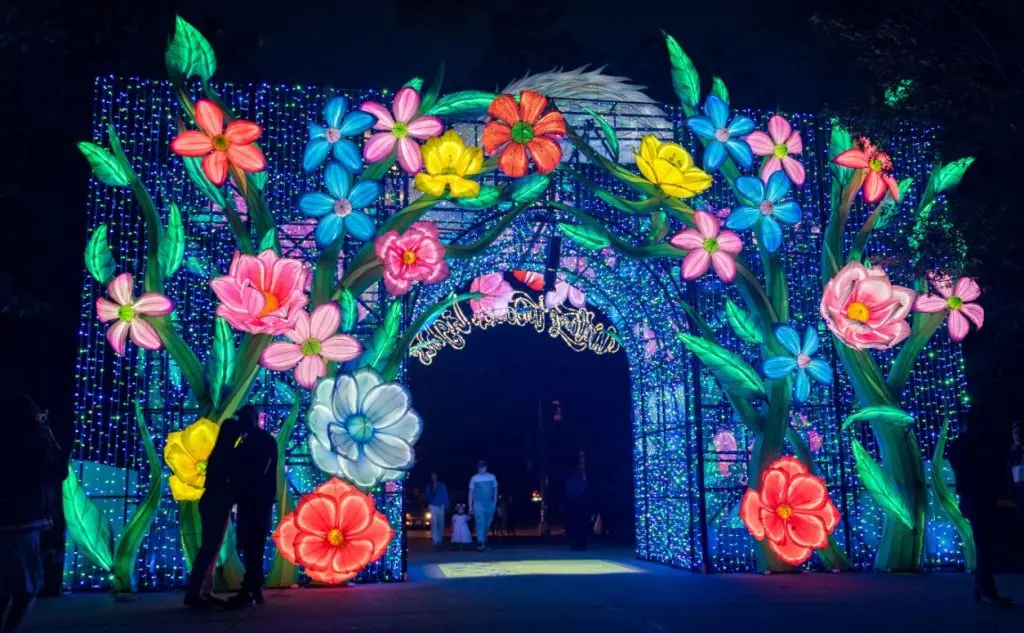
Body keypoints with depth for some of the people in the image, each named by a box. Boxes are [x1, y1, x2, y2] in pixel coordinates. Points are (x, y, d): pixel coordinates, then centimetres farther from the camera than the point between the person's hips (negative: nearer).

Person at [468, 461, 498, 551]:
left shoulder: (492, 477, 3)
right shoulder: (474, 478, -1)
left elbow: (495, 490, 9)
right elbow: (471, 492, 1)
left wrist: (495, 503, 4)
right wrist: (470, 506, -2)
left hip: (489, 504, 3)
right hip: (478, 503, -3)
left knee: (487, 524, 11)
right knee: (480, 523, -15)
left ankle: (484, 541, 32)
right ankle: (480, 543, -19)